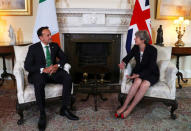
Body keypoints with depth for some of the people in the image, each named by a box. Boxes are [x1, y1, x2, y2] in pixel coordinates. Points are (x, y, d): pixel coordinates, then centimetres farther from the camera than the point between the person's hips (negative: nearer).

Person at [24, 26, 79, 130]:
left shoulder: (55, 46, 10)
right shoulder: (33, 48, -3)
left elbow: (64, 58, 12)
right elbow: (27, 66, -9)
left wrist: (57, 65, -11)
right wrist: (43, 69, -23)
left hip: (53, 72, 4)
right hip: (39, 73, -3)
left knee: (68, 78, -24)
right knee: (39, 83, -38)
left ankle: (64, 109, -15)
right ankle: (42, 114, -22)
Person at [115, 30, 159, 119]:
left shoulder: (152, 50, -18)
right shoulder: (136, 48, -2)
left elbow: (151, 68, -21)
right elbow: (128, 57, 10)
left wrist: (137, 75, -30)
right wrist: (123, 63, -14)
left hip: (151, 74, -3)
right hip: (138, 72, 3)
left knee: (144, 84, -35)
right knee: (137, 82, -32)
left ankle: (129, 109, -26)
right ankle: (124, 106, -28)